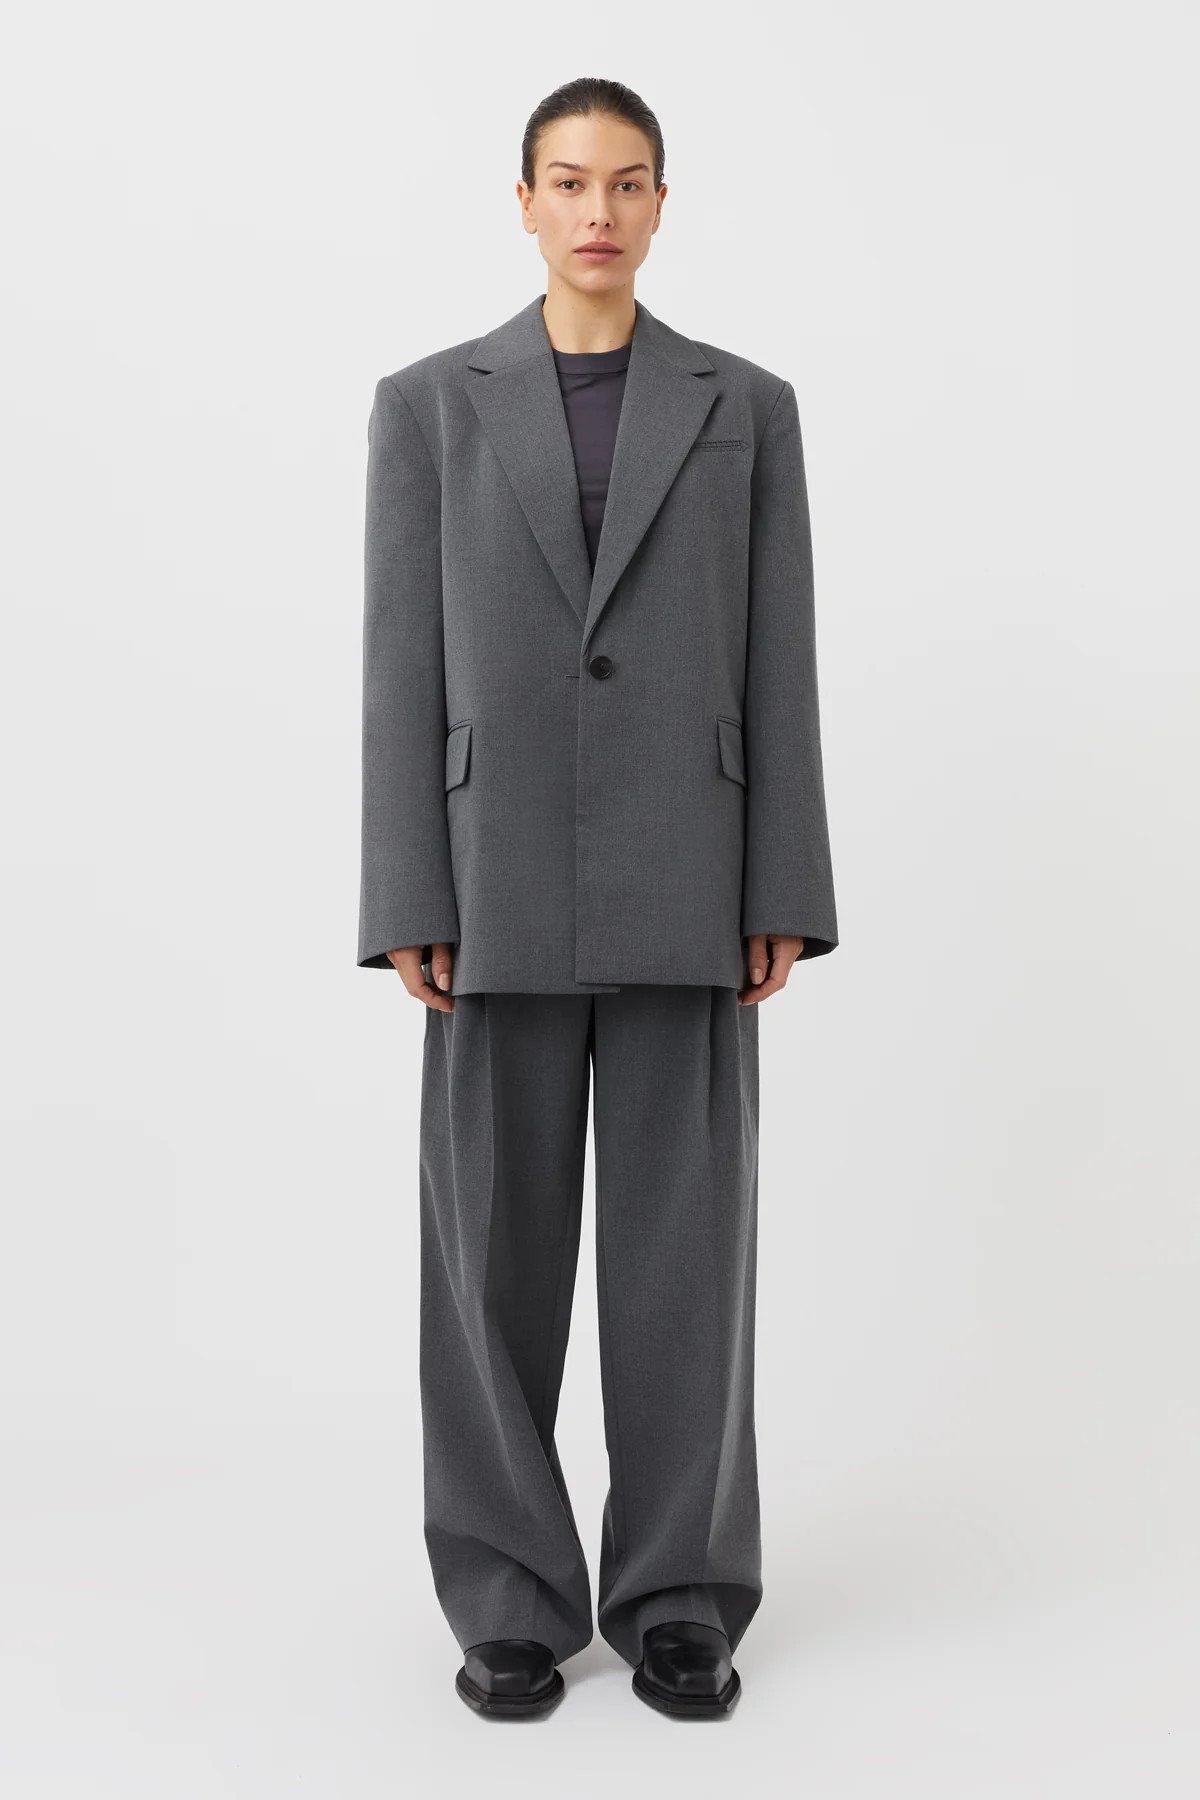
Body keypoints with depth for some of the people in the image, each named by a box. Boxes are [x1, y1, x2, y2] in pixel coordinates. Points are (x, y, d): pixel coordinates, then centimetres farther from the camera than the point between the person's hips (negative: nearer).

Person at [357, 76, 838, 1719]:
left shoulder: (747, 407, 9)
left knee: (683, 1248, 1)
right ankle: (512, 1600, 15)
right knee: (496, 1252, 2)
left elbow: (777, 666, 4)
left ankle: (677, 1597, 15)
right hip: (503, 890, 0)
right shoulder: (429, 405, 7)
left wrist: (786, 895, -3)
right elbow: (404, 668, 1)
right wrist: (407, 903, -6)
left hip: (681, 891, 0)